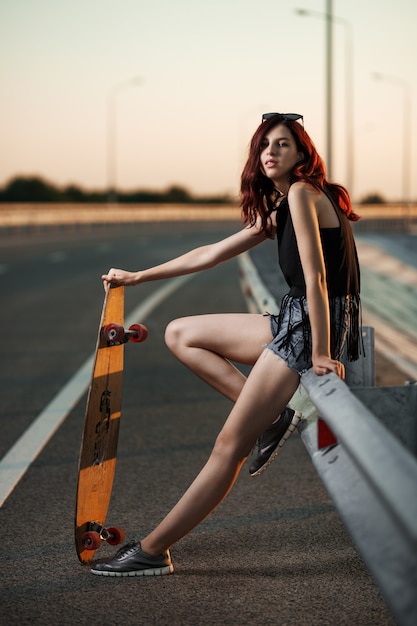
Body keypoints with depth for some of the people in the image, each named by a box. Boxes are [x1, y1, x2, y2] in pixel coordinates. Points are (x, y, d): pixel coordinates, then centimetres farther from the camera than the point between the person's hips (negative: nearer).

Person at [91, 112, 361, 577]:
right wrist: (138, 277, 25)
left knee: (230, 446, -9)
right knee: (180, 334, 12)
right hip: (294, 322, 10)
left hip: (313, 326, -10)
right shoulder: (278, 210, 19)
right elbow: (212, 253, 24)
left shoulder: (302, 193, -11)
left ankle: (151, 551, -4)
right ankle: (271, 412, -1)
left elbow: (315, 279, -18)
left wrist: (320, 355, -20)